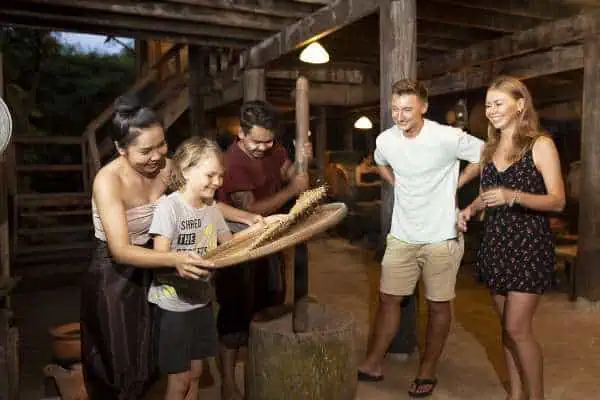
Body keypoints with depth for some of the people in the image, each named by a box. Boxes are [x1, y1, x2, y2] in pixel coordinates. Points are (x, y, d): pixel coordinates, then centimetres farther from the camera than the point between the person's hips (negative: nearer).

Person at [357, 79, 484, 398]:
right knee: (388, 298, 8)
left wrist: (451, 186, -4)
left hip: (441, 237, -3)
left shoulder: (448, 138, -17)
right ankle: (373, 364, 23)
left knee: (438, 304, 8)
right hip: (401, 236, 4)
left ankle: (428, 371, 26)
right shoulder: (385, 140, -3)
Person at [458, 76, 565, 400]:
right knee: (507, 327, 11)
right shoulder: (490, 148, 11)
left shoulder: (540, 145, -7)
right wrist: (470, 209, 1)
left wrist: (513, 196, -28)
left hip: (528, 245, -6)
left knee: (517, 328, -7)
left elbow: (558, 201, -13)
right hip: (495, 245, 6)